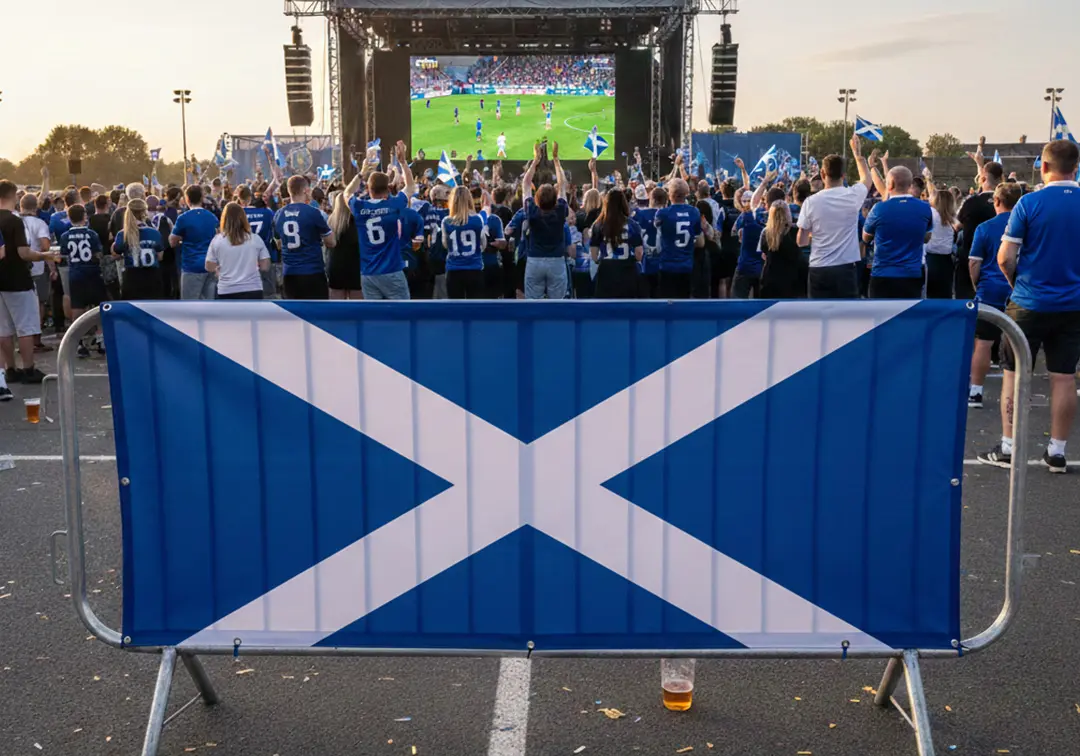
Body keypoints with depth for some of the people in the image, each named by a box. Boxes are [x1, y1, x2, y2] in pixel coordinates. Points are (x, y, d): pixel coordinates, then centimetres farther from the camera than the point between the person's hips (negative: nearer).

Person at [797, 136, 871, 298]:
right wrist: (858, 154, 35)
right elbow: (866, 179, 23)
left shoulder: (811, 202, -4)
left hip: (818, 270, 1)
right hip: (845, 269, -1)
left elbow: (801, 241, 2)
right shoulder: (853, 196, -3)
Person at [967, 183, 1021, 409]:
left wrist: (977, 286, 10)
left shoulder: (985, 228, -5)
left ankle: (975, 392, 3)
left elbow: (974, 264, -4)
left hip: (990, 292, -2)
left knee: (983, 343, 2)